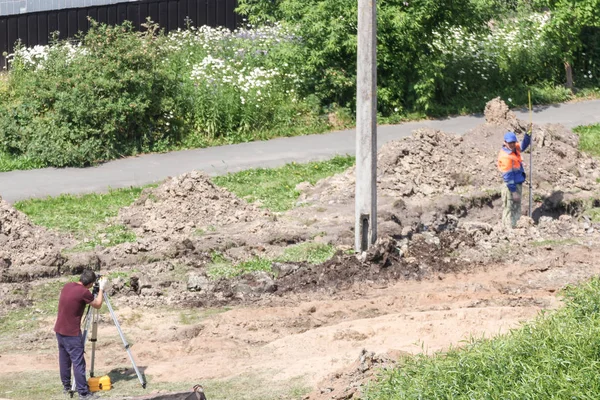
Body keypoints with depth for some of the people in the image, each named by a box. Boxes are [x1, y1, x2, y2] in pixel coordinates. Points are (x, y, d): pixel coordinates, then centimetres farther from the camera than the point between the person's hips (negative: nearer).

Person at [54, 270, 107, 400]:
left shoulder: (67, 286, 5)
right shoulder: (84, 292, -17)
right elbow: (98, 305, -1)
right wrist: (101, 288, 10)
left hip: (59, 330, 8)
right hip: (72, 333, -8)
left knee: (64, 358, 18)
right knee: (78, 362, -4)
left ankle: (66, 386, 28)